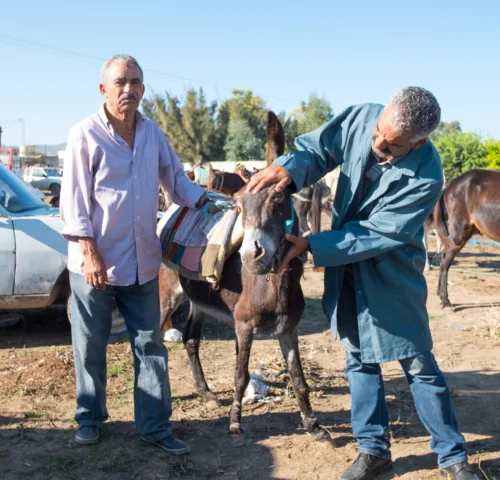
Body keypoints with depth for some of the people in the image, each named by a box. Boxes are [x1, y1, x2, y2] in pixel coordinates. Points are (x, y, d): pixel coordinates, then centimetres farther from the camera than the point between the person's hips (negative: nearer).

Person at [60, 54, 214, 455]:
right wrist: (89, 253, -16)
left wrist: (207, 202, -2)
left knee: (150, 346, 8)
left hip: (142, 263, 4)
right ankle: (90, 416, 31)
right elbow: (74, 200, -11)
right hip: (96, 262, -4)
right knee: (91, 346, 11)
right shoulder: (85, 135, -10)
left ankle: (155, 425, 18)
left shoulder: (153, 133, 5)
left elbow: (176, 179, 13)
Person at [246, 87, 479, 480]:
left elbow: (376, 236, -26)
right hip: (346, 272, 5)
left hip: (391, 276, -4)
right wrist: (288, 168, -27)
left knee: (419, 365, 5)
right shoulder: (360, 118, -15)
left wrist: (312, 246, -29)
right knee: (359, 359, 13)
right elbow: (316, 148, -5)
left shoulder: (425, 178, -27)